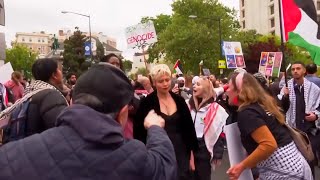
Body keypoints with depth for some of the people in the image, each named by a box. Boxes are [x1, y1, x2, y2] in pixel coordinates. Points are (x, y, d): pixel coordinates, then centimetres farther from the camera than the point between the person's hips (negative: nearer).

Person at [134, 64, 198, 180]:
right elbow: (139, 131, -6)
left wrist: (191, 153, 5)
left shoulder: (179, 101, 3)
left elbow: (189, 128, 7)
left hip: (180, 152, 3)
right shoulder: (147, 102, -8)